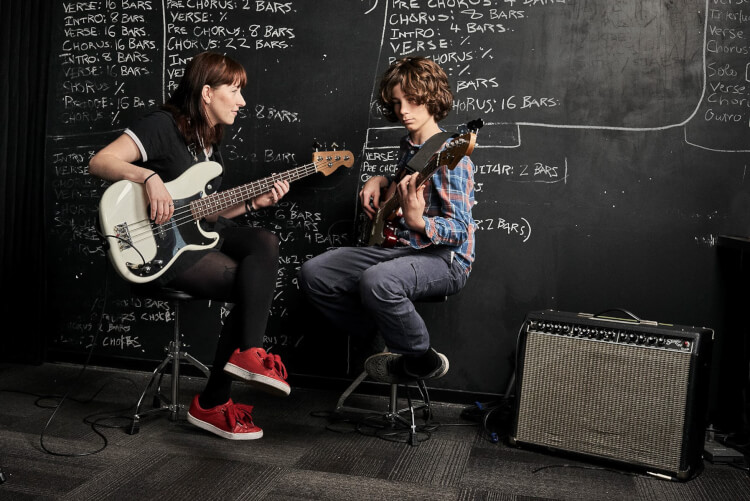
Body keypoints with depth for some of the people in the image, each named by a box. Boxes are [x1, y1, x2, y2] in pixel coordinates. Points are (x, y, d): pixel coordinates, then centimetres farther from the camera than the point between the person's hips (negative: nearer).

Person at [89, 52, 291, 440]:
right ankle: (211, 404, -10)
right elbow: (99, 162, -18)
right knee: (252, 285, -20)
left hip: (198, 234, 8)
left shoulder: (210, 142, 17)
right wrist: (149, 177, -31)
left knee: (265, 244, -18)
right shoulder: (163, 125, -9)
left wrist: (252, 202, 4)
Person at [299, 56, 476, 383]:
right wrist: (380, 182, 12)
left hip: (445, 258, -8)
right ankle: (388, 340, 8)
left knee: (377, 281, -40)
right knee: (313, 273, -3)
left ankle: (422, 361, -11)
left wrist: (418, 222, -38)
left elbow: (461, 230, -19)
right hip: (401, 246, 9)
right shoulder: (409, 146, 13)